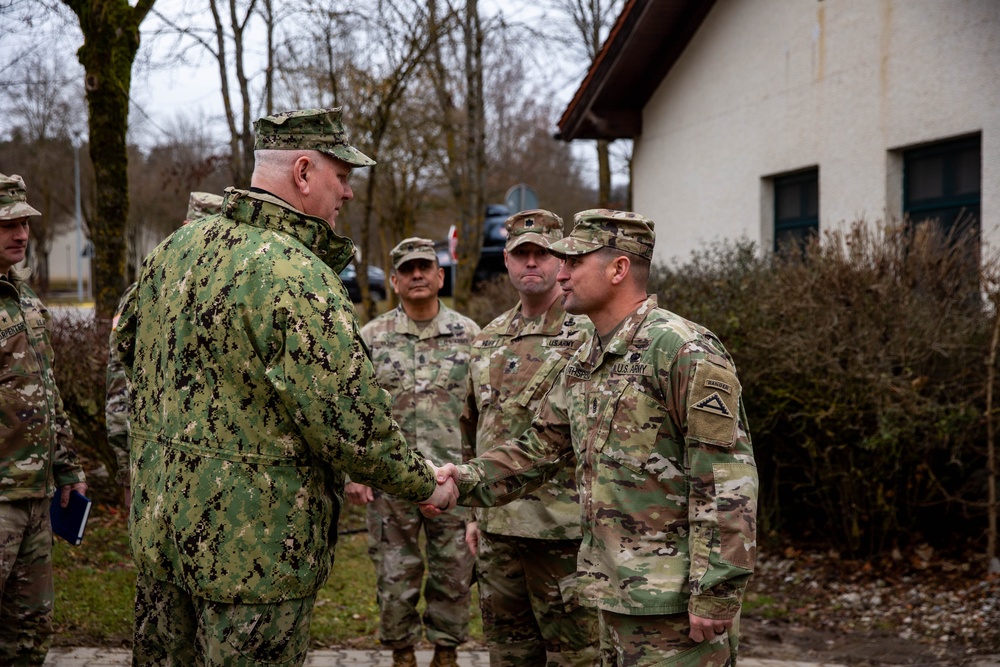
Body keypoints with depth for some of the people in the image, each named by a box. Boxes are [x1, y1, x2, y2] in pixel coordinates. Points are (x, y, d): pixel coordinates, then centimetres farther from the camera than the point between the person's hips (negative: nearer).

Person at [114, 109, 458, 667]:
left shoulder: (179, 247, 5)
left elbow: (129, 337, 22)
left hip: (158, 519, 8)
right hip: (255, 539, -8)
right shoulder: (300, 281, -21)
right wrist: (426, 485, -5)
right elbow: (353, 422, -21)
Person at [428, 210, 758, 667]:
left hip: (674, 603, -9)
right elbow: (540, 448, 17)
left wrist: (715, 594, -21)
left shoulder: (685, 352, -15)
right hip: (615, 595, 9)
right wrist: (465, 481, 1)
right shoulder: (584, 365, 13)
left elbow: (727, 481, -19)